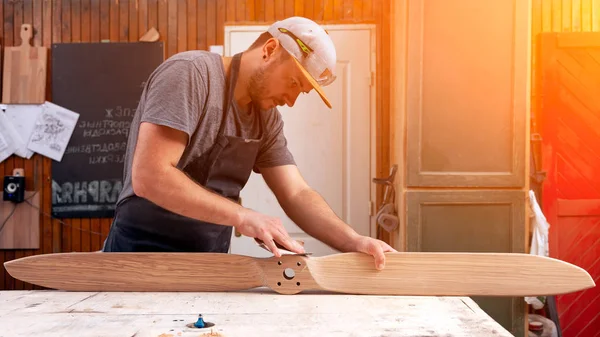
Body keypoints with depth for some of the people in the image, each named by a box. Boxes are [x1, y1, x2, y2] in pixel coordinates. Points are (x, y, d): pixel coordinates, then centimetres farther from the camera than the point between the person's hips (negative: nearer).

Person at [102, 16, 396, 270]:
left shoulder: (266, 119, 5)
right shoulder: (190, 73, -15)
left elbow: (296, 194, 1)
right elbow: (148, 176, -24)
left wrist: (354, 242, -15)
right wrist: (242, 216, -26)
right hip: (143, 257, -5)